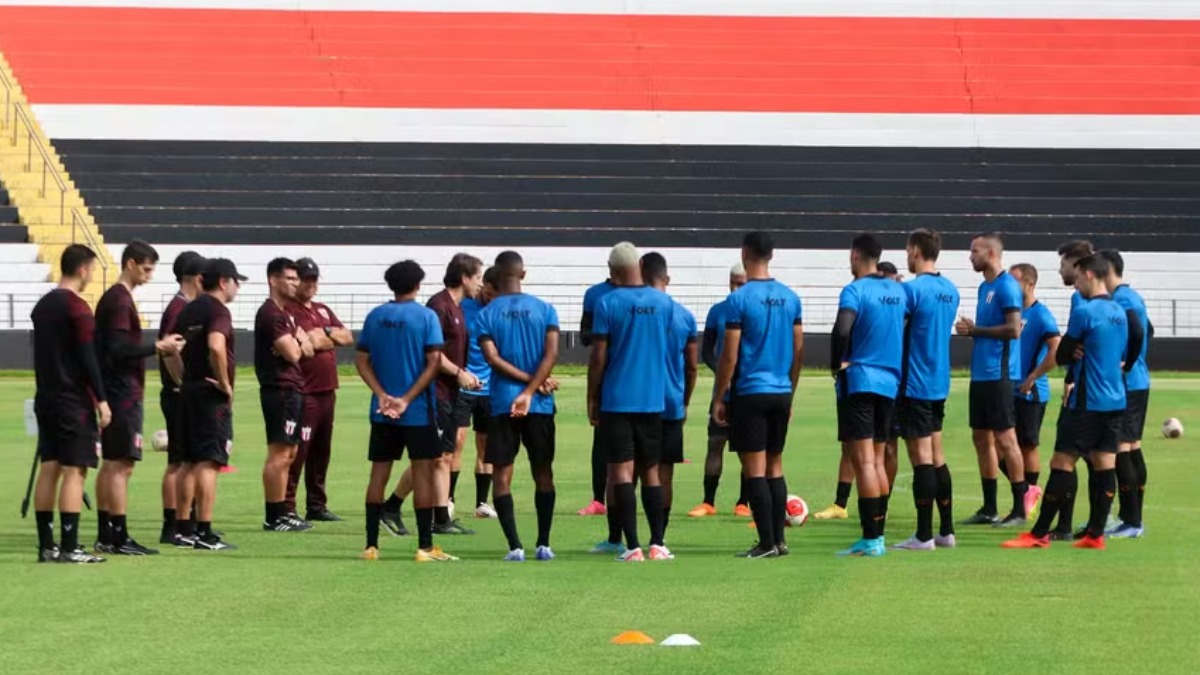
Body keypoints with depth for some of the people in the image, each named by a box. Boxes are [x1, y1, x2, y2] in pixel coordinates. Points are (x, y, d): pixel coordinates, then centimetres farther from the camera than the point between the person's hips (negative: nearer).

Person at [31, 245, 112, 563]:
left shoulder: (42, 306, 12)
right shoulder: (77, 308, -13)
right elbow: (88, 358, -16)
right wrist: (101, 400, -13)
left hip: (46, 398, 8)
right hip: (74, 402, -8)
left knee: (49, 468, 9)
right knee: (74, 471, -7)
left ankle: (46, 546, 10)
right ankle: (69, 548, -11)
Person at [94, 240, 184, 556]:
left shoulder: (114, 298, 16)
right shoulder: (120, 301, -14)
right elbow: (119, 349, -21)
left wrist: (159, 348, 12)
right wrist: (158, 347, -15)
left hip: (115, 393, 10)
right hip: (124, 394, -10)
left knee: (111, 465, 12)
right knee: (121, 465, -9)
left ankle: (106, 536, 16)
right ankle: (120, 538, -9)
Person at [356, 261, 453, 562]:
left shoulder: (375, 317, 6)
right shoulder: (426, 316, -6)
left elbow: (362, 361, 2)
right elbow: (433, 362, -12)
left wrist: (383, 396, -6)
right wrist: (407, 399, -12)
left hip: (382, 411, 4)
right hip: (418, 411, -4)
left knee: (379, 473, 8)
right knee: (423, 472, 0)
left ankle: (371, 545, 8)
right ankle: (425, 546, -2)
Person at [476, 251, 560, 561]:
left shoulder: (486, 314, 0)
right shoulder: (544, 310, 3)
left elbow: (492, 358, -8)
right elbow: (551, 354, -8)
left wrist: (531, 382, -5)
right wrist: (532, 388, -13)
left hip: (502, 404, -1)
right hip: (540, 406, 1)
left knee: (502, 475, 1)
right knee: (543, 474, 11)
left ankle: (515, 546, -8)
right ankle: (544, 544, 10)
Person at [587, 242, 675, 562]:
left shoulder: (608, 303, -8)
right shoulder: (664, 302, 4)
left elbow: (598, 357, -7)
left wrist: (592, 398, 2)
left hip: (616, 400, -4)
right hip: (653, 400, 4)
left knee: (621, 471, -3)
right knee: (651, 472, 12)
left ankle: (632, 546, -11)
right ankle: (657, 544, 7)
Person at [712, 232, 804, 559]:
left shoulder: (739, 299, -11)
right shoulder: (790, 298, 7)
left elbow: (730, 355, -11)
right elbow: (798, 350, 11)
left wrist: (719, 398, -3)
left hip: (749, 393, -6)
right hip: (781, 393, 6)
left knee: (754, 469, -3)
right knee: (774, 467, 13)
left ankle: (767, 542, -6)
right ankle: (779, 540, 13)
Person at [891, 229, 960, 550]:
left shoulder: (913, 289, -15)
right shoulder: (950, 290, 10)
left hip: (914, 385, -8)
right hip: (939, 384, 8)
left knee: (921, 458, -6)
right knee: (937, 457, 13)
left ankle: (924, 535, -4)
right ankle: (946, 531, 16)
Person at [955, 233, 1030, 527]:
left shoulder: (1006, 286, -12)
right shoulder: (985, 287, 17)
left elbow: (1014, 329, -19)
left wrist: (976, 330, -12)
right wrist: (970, 329, 4)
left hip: (999, 374, -10)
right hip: (981, 373, 10)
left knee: (1005, 438, -7)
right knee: (981, 437, 11)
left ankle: (1019, 509, -2)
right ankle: (989, 509, 17)